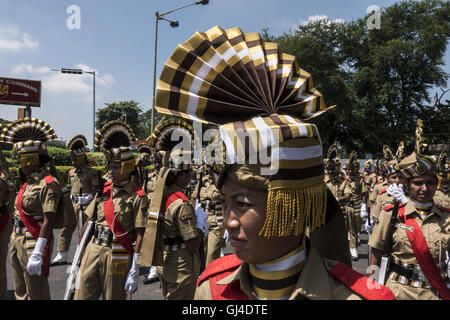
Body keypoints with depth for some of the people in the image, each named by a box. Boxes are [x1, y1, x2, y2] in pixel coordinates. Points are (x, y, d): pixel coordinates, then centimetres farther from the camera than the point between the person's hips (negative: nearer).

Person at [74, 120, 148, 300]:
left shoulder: (137, 197, -9)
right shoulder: (103, 190, 7)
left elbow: (139, 236, -11)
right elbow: (89, 222, 13)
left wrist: (135, 271, -13)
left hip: (117, 256, -5)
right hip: (93, 250, 5)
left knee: (113, 297, 9)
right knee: (81, 296, 7)